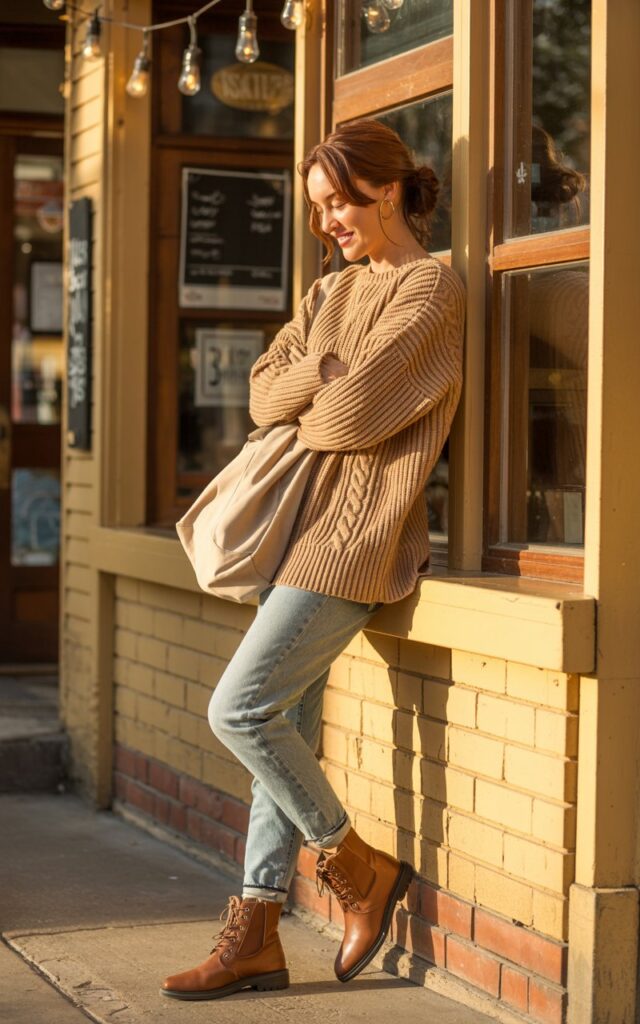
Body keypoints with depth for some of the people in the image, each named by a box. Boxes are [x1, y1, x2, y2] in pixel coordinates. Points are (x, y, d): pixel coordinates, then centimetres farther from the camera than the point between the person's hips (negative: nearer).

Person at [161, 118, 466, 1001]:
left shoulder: (429, 288, -8)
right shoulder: (336, 292, 19)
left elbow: (357, 412, -17)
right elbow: (264, 393, 9)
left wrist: (305, 409, 2)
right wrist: (325, 374, -9)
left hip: (358, 530, -9)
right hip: (308, 526, 9)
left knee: (239, 707, -12)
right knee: (286, 724, 6)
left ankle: (359, 866, 6)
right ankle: (256, 936, 10)